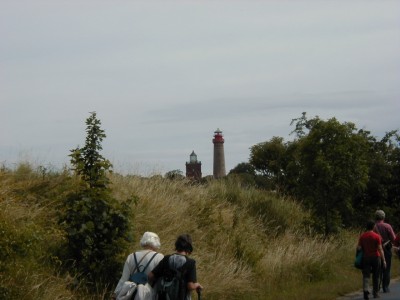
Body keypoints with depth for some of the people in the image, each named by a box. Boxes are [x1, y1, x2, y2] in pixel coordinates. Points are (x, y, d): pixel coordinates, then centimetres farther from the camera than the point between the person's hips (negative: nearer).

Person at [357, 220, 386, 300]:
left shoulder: (362, 236, -1)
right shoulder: (377, 236, -9)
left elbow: (358, 248, -4)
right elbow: (380, 249, -12)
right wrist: (384, 260, -9)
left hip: (366, 258, 1)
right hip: (376, 257, -1)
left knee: (366, 275, -1)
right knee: (375, 276, 12)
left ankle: (365, 290, -24)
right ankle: (375, 293, 19)